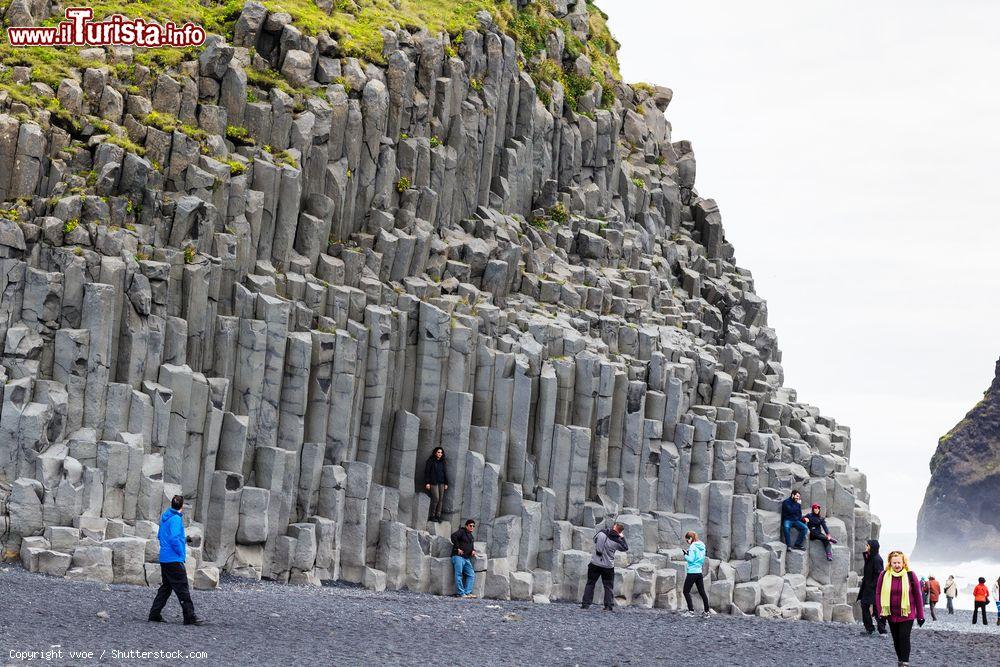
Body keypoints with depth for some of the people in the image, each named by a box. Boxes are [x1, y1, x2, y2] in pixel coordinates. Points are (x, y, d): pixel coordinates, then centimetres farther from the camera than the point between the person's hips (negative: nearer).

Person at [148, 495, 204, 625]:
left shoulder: (165, 517, 13)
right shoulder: (176, 519, -15)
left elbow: (159, 536, 24)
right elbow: (174, 539, -23)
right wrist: (181, 553, -12)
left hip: (164, 559, 9)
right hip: (174, 560, -9)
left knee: (165, 587, 15)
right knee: (182, 590, -6)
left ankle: (154, 615, 15)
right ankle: (190, 618, -6)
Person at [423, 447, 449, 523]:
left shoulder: (443, 462, 13)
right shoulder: (430, 461, -2)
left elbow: (445, 473, 17)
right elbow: (427, 472, -4)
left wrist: (446, 483, 12)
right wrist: (427, 483, -10)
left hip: (441, 483, 5)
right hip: (433, 483, -5)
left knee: (441, 499, 0)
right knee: (436, 498, -12)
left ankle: (438, 516, 4)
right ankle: (432, 516, -2)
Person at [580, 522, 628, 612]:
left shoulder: (601, 533, -7)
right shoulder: (617, 541, -13)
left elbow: (595, 539, 14)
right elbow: (625, 548, 5)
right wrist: (622, 538, 12)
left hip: (595, 564, 2)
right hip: (608, 566, -2)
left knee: (590, 584, 12)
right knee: (608, 586, 9)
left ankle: (586, 604, 10)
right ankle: (609, 606, 5)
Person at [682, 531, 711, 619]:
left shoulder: (692, 547, -13)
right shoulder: (702, 546, 13)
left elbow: (691, 559, -17)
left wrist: (685, 555, -2)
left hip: (692, 572, -8)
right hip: (700, 572, 8)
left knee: (686, 591, 1)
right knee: (702, 592, 10)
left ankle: (691, 610, -6)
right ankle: (706, 611, 10)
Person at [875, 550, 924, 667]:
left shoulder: (910, 575, -8)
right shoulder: (884, 576, -2)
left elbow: (918, 596, -3)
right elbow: (878, 594, 4)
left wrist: (920, 615, -1)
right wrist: (881, 613, -2)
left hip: (907, 614, -3)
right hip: (891, 614, 3)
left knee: (904, 637, -12)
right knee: (896, 639, 9)